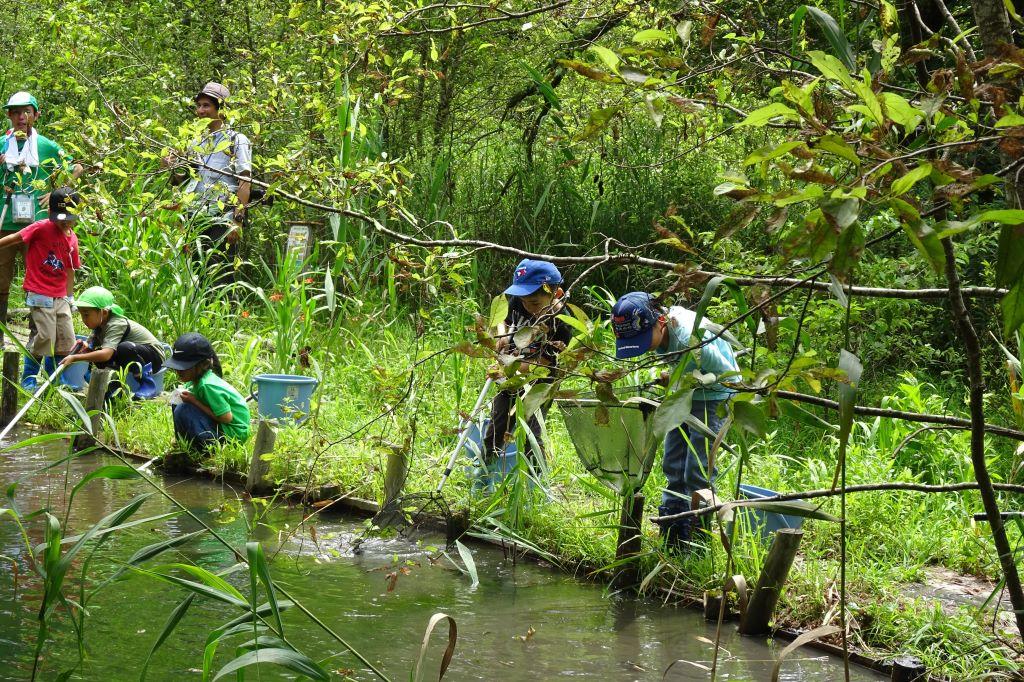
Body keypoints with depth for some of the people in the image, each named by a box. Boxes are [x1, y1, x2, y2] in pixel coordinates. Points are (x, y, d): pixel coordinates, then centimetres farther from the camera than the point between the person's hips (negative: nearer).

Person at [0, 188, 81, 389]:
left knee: (66, 340, 6)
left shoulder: (72, 239, 9)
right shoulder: (41, 229, -10)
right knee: (43, 338, -12)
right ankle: (28, 380, 3)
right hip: (40, 295, -7)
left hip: (60, 298, 7)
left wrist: (69, 298, 19)